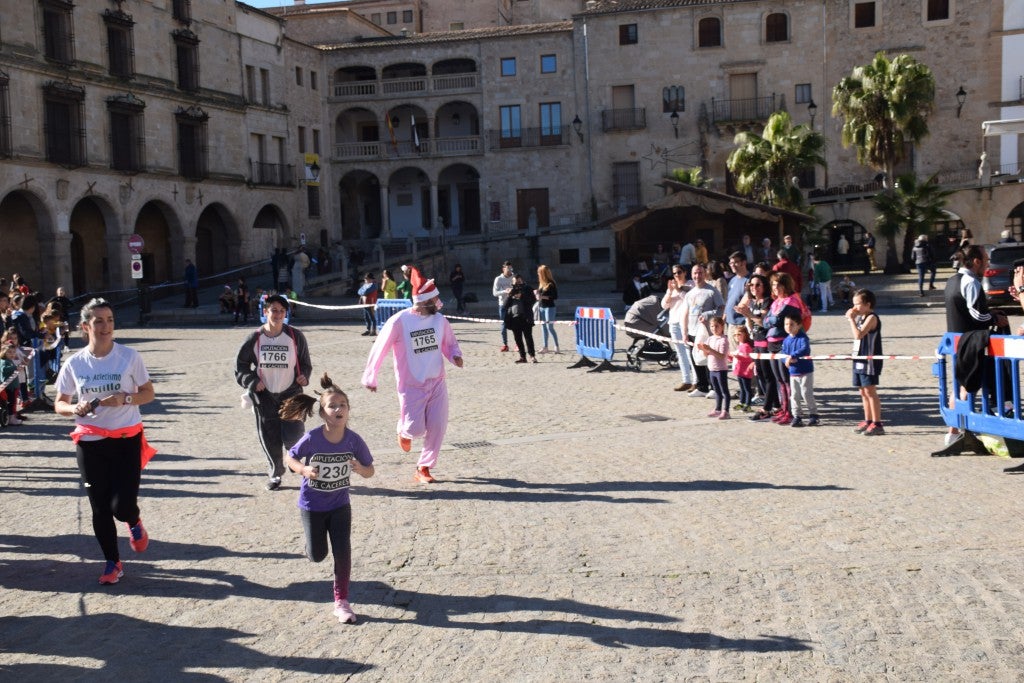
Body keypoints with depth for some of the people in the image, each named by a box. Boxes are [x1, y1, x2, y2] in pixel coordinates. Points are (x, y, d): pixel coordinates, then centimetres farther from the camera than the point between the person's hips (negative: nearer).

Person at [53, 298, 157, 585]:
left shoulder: (129, 356, -6)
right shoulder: (74, 363, -2)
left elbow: (149, 394, 0)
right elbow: (59, 404, 6)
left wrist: (125, 398, -20)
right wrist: (75, 408, -16)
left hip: (126, 440, -2)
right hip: (90, 443, 2)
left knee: (122, 506, -10)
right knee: (100, 508, 7)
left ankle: (134, 522, 28)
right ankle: (112, 562, 25)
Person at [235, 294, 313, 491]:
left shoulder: (295, 336, -3)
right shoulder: (255, 338, -3)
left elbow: (305, 362, 9)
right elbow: (240, 365, 6)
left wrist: (303, 376, -10)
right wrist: (252, 381, -7)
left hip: (290, 393, -1)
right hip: (264, 395, 1)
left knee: (292, 437, -11)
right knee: (269, 439, 5)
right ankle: (275, 474, 25)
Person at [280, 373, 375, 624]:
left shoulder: (354, 440, -18)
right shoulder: (312, 438, -23)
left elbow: (370, 471, -8)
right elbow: (289, 457, -8)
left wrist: (360, 469, -31)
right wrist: (303, 470, -28)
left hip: (340, 504, 1)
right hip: (312, 505, -1)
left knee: (343, 552, -4)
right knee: (317, 556, 10)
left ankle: (341, 601, 11)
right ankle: (314, 542, 48)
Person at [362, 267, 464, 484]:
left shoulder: (439, 320, -2)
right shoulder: (399, 322, -16)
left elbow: (449, 343, 14)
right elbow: (379, 349, -6)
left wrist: (455, 356, -9)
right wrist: (370, 378, 1)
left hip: (437, 384, 4)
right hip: (411, 386, -4)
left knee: (437, 427, -1)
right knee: (416, 429, -6)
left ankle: (424, 468, 17)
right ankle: (404, 431, 33)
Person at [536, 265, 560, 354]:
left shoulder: (551, 284, -11)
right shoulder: (541, 283, 9)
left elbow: (555, 297, -13)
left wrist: (544, 297, -19)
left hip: (549, 307, -7)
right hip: (541, 307, 7)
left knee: (550, 327, -12)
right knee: (543, 327, 10)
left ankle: (556, 347, -9)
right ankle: (545, 347, 17)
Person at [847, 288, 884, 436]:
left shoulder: (871, 318, -14)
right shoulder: (860, 317, 14)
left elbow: (858, 335, -24)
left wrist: (852, 319, -19)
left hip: (870, 361, -9)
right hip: (859, 360, 9)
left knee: (870, 391, -8)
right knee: (863, 392, 13)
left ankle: (877, 424, -5)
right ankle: (868, 421, 22)